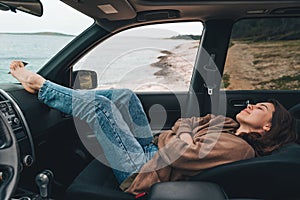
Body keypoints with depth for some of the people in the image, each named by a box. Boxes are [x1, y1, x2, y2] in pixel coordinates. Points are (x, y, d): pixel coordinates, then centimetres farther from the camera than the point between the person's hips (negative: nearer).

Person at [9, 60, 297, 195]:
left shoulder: (240, 148, -20)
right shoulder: (228, 124, 9)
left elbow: (179, 153, -27)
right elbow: (183, 124, 11)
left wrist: (185, 137, -7)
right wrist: (187, 127, -10)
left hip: (141, 170, -9)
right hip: (152, 149, 9)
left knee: (96, 104, -14)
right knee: (124, 95, 7)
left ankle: (40, 86, 12)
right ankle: (41, 86, 17)